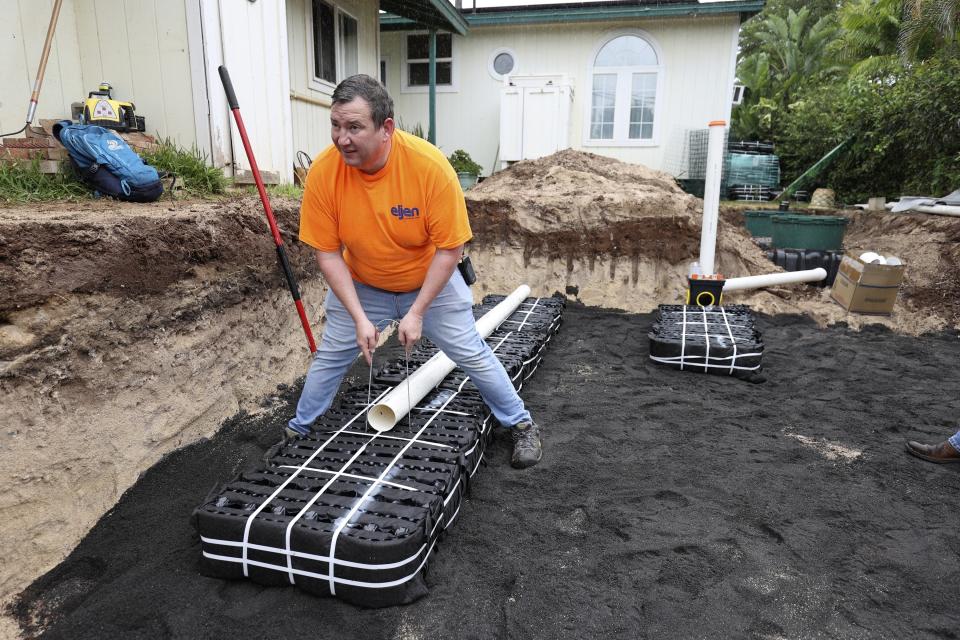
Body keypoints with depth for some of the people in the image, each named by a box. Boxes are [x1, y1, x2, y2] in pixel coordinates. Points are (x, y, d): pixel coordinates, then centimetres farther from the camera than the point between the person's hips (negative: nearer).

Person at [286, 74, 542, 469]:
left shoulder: (430, 165, -31)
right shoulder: (323, 171, -23)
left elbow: (450, 249, -23)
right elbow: (328, 253, -15)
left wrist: (417, 312, -23)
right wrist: (359, 317, -21)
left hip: (430, 282, -2)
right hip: (359, 286, 2)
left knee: (472, 355, 4)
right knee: (330, 357, 10)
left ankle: (520, 424, 26)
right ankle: (299, 429, 36)